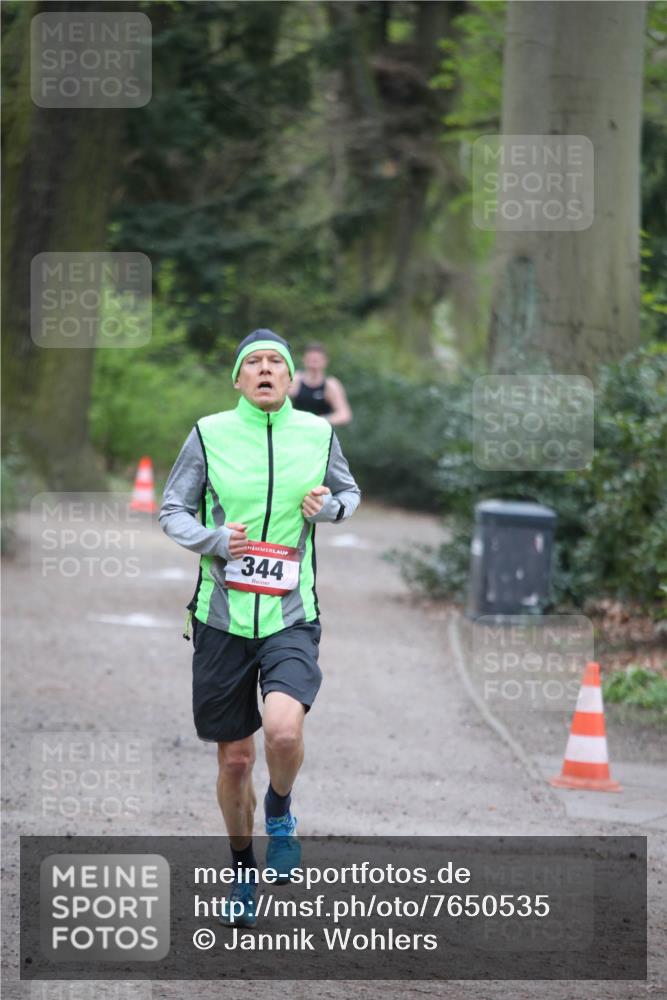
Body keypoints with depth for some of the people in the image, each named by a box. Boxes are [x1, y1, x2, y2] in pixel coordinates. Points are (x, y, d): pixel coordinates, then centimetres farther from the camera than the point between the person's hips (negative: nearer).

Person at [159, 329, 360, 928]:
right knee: (235, 758, 7)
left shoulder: (318, 434, 3)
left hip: (291, 615, 0)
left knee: (284, 730, -26)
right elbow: (172, 511, 6)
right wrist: (212, 540, -14)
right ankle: (243, 871, 30)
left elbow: (350, 494, 20)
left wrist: (330, 506, -3)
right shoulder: (210, 434, -1)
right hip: (222, 617, 1)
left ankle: (280, 809, 7)